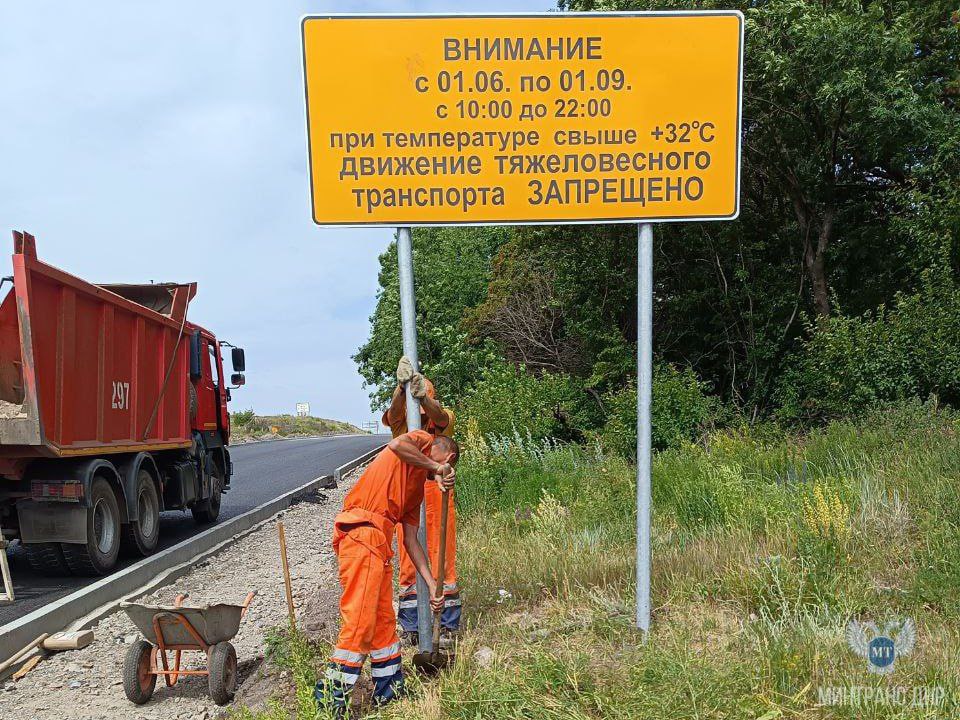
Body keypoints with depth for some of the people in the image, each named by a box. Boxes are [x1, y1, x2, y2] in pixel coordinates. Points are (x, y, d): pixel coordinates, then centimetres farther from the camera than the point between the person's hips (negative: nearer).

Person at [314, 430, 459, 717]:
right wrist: (436, 468, -10)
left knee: (384, 619, 17)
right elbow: (396, 445, -20)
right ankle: (331, 700, 0)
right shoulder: (424, 441, 6)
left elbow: (410, 539, 23)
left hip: (379, 542, 10)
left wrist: (432, 584, 21)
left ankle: (389, 690, 28)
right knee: (360, 622, -7)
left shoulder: (418, 488, 27)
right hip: (362, 533, -10)